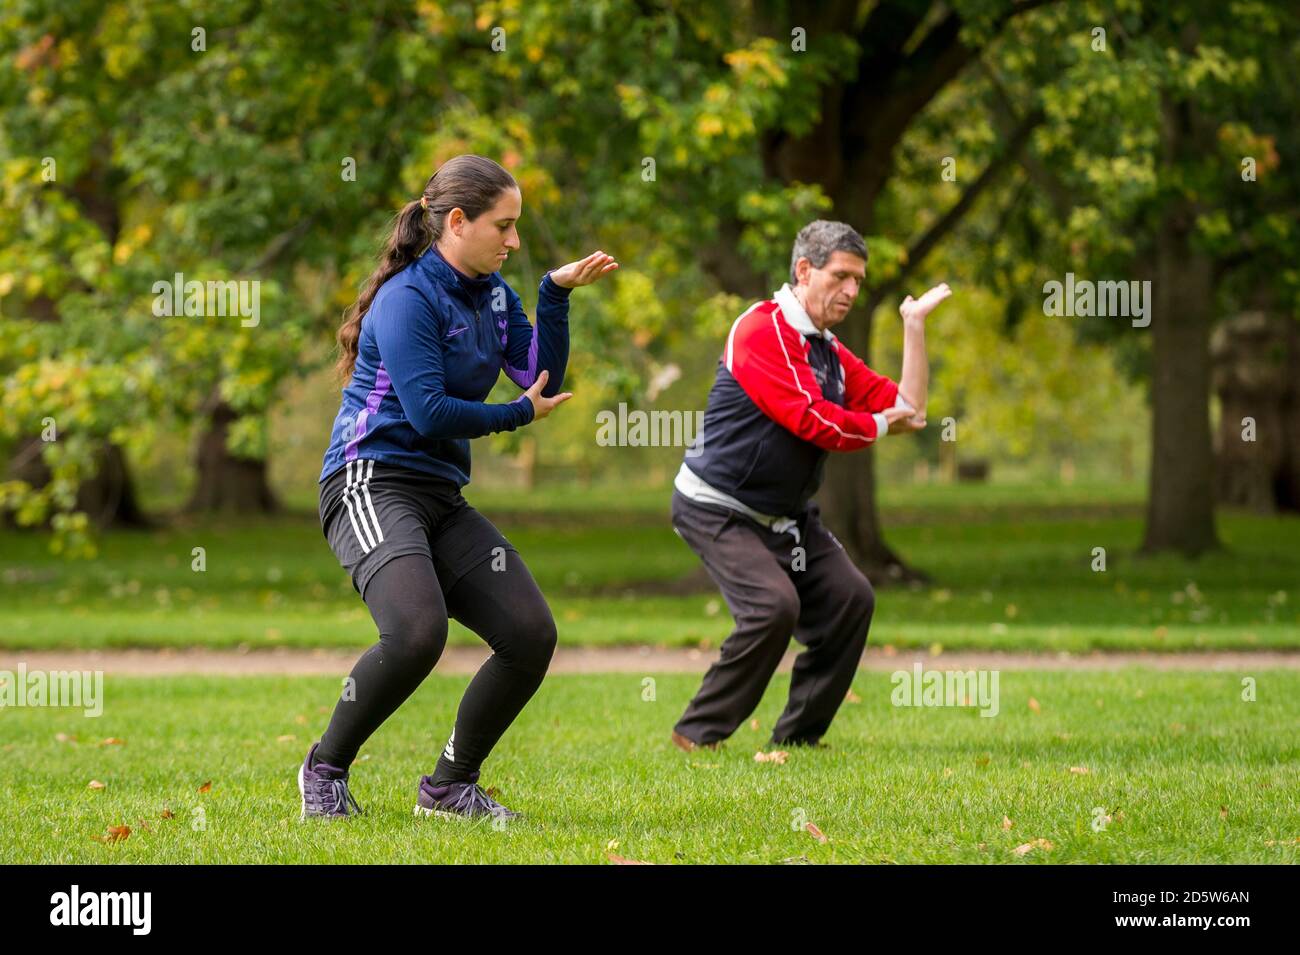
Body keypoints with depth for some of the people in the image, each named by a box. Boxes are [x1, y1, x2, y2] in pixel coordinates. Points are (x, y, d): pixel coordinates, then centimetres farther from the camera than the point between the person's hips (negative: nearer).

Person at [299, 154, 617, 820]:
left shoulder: (492, 293, 13)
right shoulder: (409, 299, -12)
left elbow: (541, 378, 6)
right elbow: (429, 413, -17)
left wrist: (556, 294, -4)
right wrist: (521, 414, -5)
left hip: (442, 498, 8)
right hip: (372, 484, -8)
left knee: (532, 635, -6)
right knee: (417, 631, -32)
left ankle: (450, 786, 11)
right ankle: (325, 770, -9)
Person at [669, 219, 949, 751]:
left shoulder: (831, 352, 11)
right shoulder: (763, 330, -18)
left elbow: (908, 409, 9)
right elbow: (815, 421, -25)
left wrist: (914, 324, 6)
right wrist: (882, 426, -9)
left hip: (787, 516, 9)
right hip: (718, 509, -9)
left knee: (850, 598, 2)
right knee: (774, 605, -25)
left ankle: (797, 737, 12)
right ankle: (698, 735, -13)